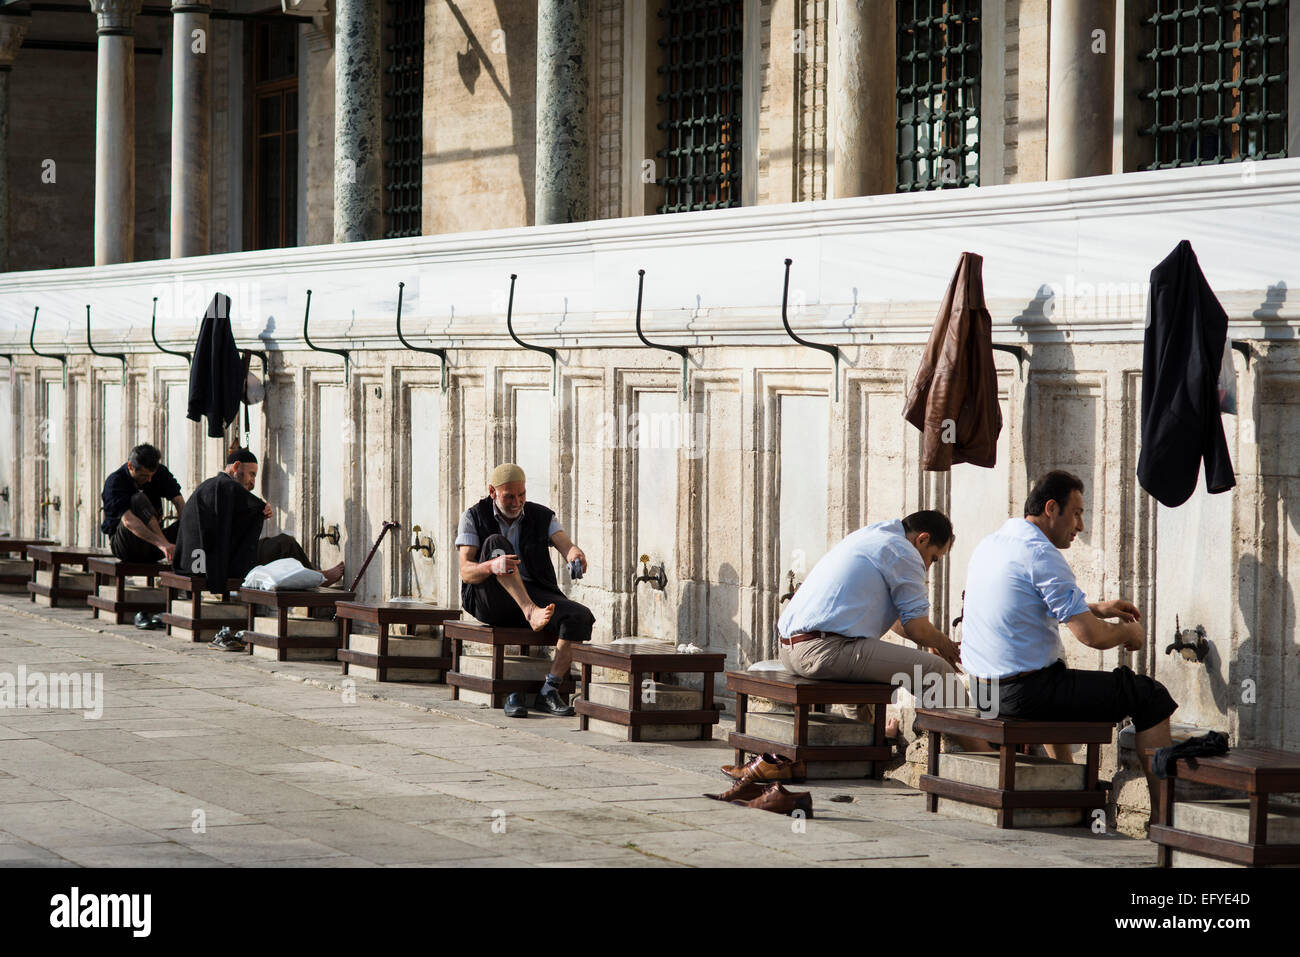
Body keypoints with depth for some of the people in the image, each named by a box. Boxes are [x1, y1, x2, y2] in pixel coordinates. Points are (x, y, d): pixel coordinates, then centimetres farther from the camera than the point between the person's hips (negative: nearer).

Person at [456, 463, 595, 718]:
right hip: (490, 600, -2)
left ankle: (548, 691, -24)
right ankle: (532, 615, -46)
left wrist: (575, 556, -36)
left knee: (581, 617, -26)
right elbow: (465, 571, -9)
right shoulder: (474, 517, 3)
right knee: (497, 543, -29)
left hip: (535, 596, 2)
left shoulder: (541, 517, 8)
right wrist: (491, 566, -33)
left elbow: (566, 546, -9)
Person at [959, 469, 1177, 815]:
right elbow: (1092, 636, -19)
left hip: (984, 690, 9)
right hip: (1025, 693, -9)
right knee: (1150, 695, -2)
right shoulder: (1041, 554, -16)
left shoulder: (989, 545, 12)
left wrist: (1096, 608, 27)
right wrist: (1129, 633, 2)